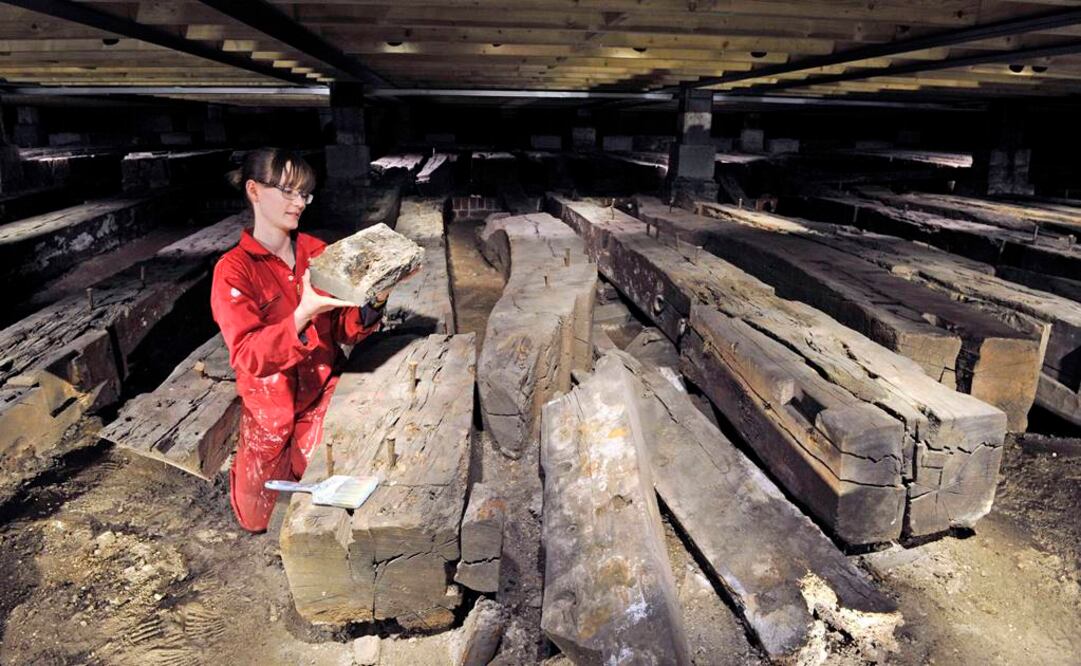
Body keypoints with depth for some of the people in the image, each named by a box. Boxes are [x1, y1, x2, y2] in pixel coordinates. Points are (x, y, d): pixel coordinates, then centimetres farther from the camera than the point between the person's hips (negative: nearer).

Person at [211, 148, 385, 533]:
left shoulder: (318, 253, -3)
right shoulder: (233, 271, -14)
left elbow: (344, 329, -2)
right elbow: (248, 356, -25)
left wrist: (372, 303, -23)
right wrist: (303, 313, -40)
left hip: (323, 393, 2)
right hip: (271, 407, -2)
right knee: (257, 518, 13)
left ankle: (299, 461, 29)